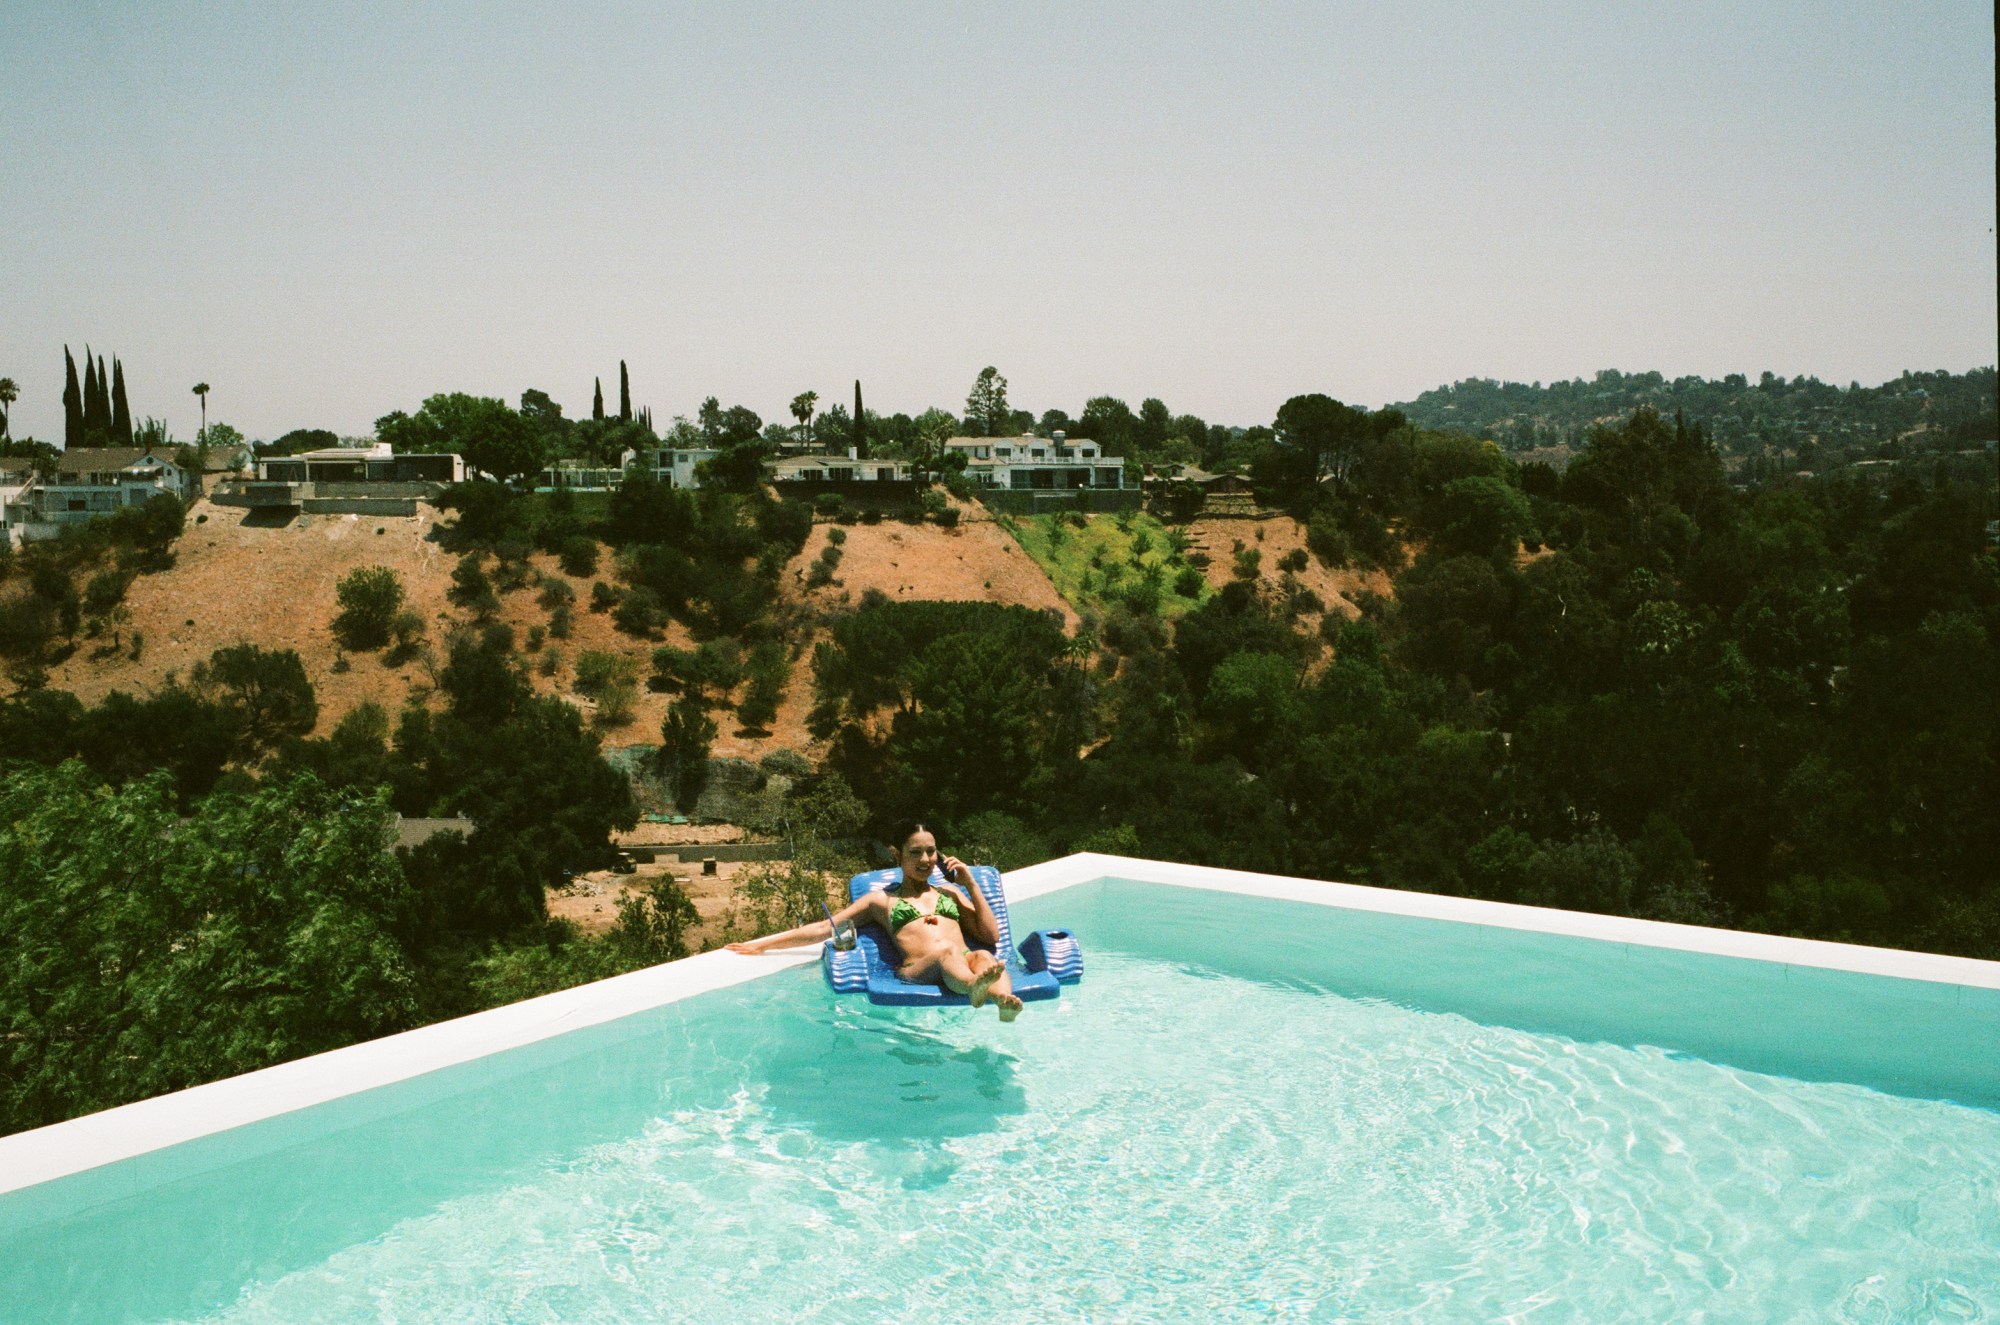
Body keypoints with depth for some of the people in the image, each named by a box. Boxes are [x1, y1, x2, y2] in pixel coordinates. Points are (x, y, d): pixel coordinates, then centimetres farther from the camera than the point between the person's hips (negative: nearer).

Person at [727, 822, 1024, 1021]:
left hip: (966, 964, 3)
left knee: (984, 957, -36)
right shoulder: (881, 899, 27)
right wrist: (761, 944, 21)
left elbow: (991, 936, 25)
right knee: (945, 950, -39)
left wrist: (970, 884, 21)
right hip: (917, 972, -3)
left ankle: (1003, 1001, -70)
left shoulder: (951, 893, 34)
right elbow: (823, 929, 25)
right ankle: (976, 989, -74)